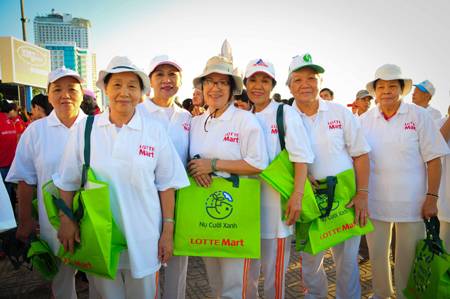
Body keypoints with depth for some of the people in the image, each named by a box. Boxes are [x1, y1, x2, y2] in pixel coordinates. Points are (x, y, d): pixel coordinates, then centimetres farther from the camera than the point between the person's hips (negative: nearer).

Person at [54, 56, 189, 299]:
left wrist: (168, 231, -3)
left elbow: (166, 185, -3)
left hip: (144, 239, -1)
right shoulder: (85, 129, -2)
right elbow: (68, 181, 6)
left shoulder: (155, 132, -5)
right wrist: (66, 220, 3)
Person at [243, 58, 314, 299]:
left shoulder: (286, 113, -3)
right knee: (246, 270, 14)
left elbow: (301, 157, -10)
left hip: (276, 203, -3)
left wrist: (297, 194, -18)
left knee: (274, 271, 7)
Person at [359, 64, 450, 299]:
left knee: (408, 257, 10)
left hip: (411, 203, -2)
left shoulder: (419, 116, -3)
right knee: (377, 254, 14)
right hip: (374, 202, 2)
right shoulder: (364, 120, 3)